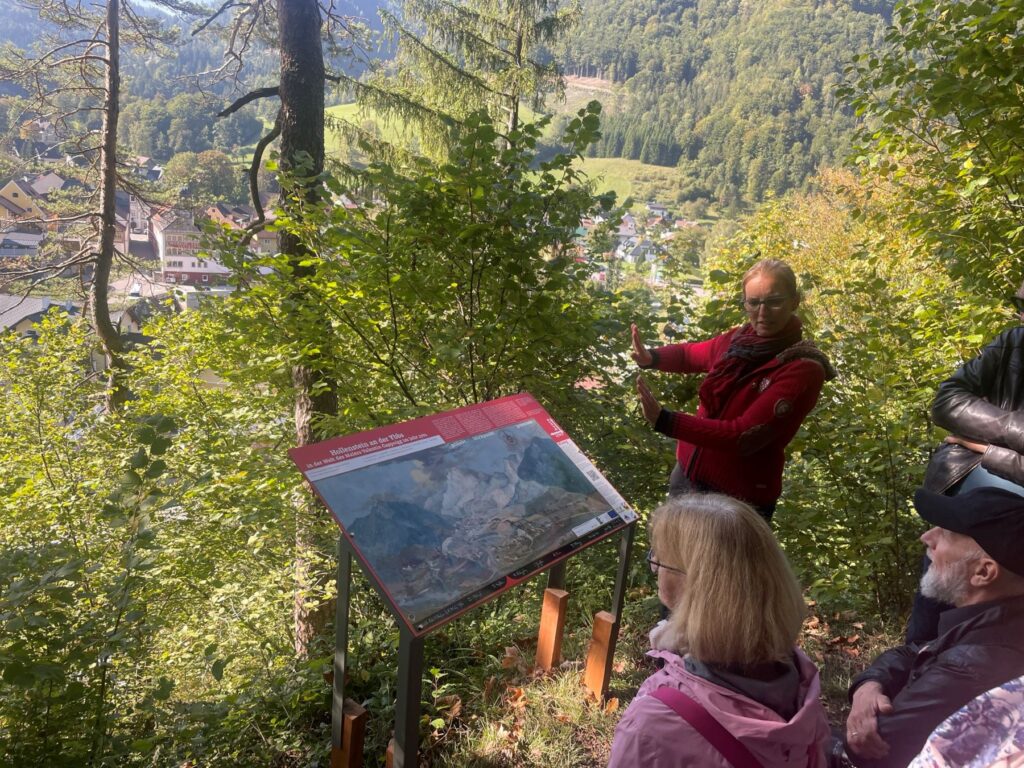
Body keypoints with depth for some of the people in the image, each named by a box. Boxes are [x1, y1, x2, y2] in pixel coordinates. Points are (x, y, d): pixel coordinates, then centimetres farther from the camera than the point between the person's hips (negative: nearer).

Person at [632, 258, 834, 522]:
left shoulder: (803, 369, -20)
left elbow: (745, 436, -28)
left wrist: (664, 420, -33)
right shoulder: (738, 339, -3)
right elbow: (688, 354, 17)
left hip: (740, 498, -6)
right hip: (686, 474, 6)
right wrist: (651, 358, -5)